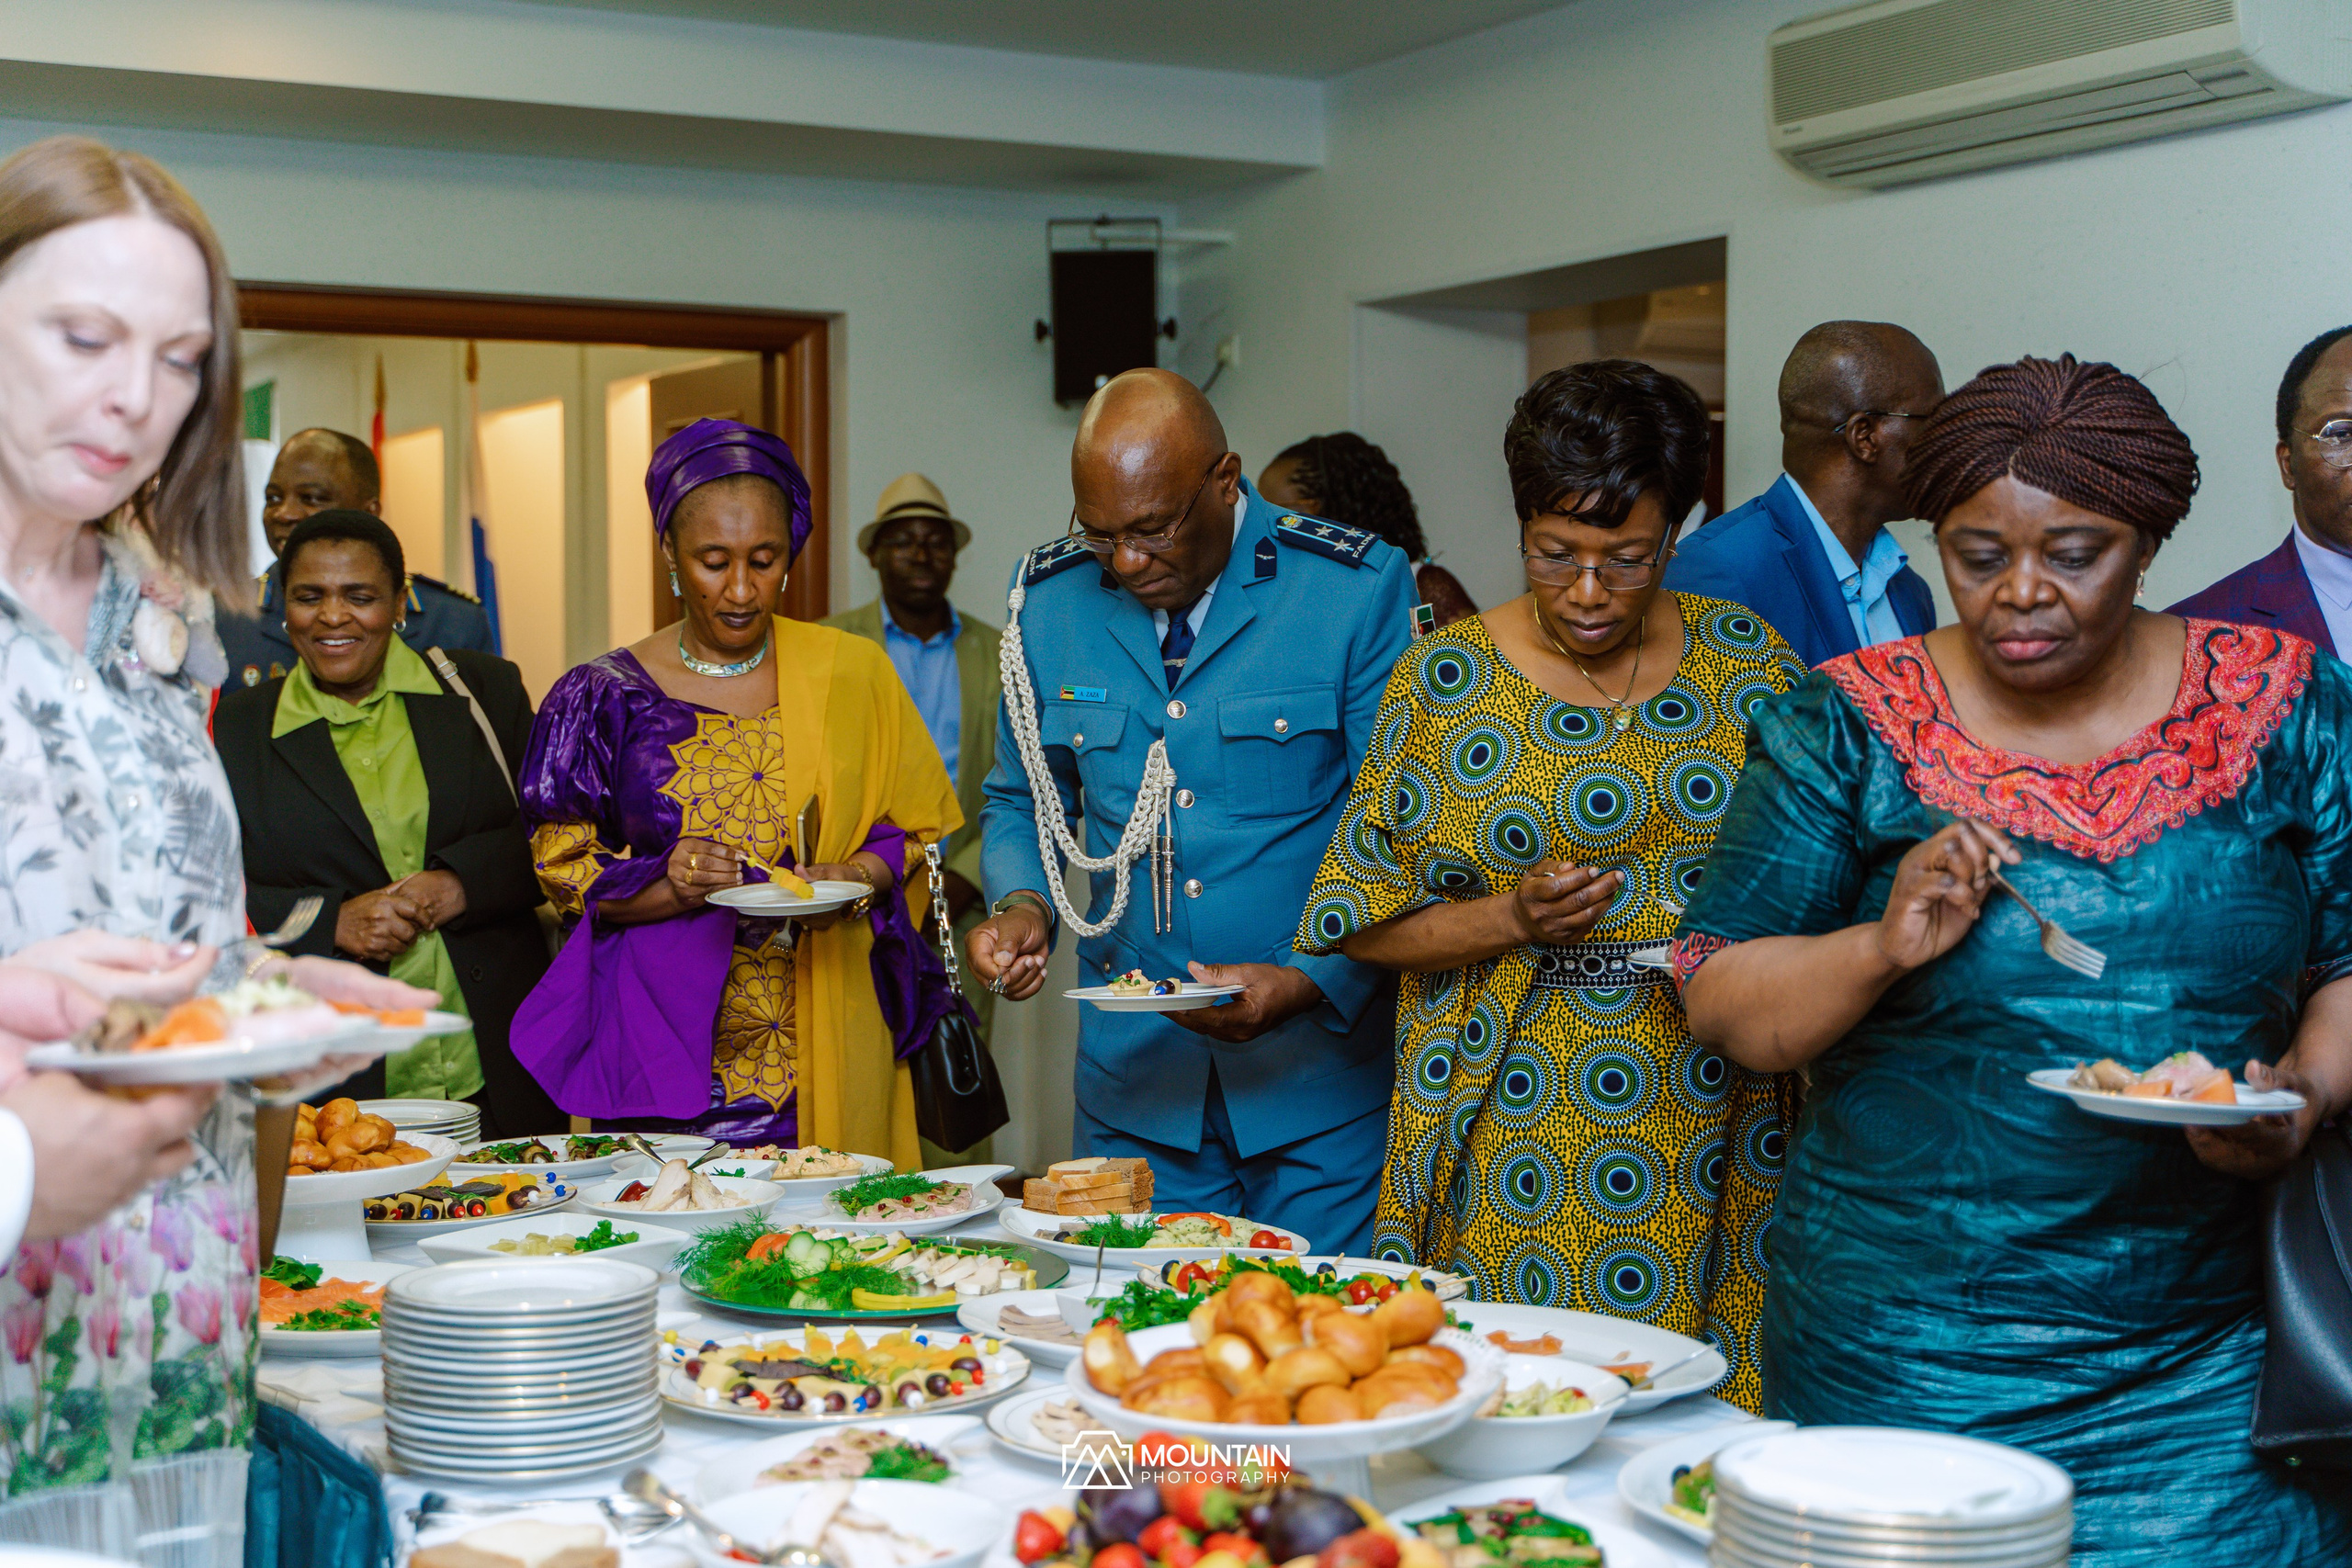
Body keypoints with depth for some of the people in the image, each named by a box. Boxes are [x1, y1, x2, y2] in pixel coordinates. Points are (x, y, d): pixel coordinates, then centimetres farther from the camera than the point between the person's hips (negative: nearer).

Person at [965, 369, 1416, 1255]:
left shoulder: (1359, 589, -9)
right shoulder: (1050, 598, 3)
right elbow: (1022, 800, 16)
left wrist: (1308, 982, -20)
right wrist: (1023, 904, -6)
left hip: (1321, 1078, -3)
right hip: (1132, 1077, 3)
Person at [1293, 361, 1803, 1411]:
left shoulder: (1746, 660, 3)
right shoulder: (1445, 679, -2)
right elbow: (1364, 920, 1)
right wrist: (1509, 920, -15)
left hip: (1712, 1141, 2)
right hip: (1508, 1134, -1)